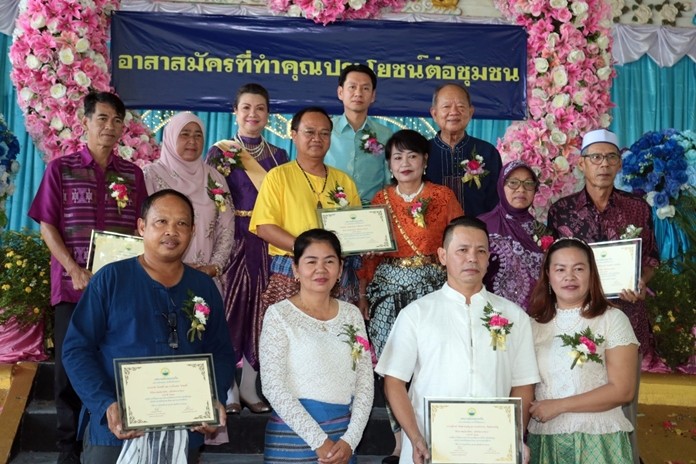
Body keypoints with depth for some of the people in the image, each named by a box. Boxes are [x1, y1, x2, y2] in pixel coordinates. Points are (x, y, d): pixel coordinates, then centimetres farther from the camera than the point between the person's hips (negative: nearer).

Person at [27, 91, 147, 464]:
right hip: (72, 284, -1)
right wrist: (74, 270, -12)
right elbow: (47, 225, 0)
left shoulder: (132, 174, 10)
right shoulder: (60, 168, 5)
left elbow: (140, 226, 12)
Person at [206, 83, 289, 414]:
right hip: (231, 238, -3)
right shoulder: (221, 151, 3)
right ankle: (229, 389, 10)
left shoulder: (278, 156, 13)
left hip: (266, 242, 3)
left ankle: (249, 387, 17)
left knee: (260, 310, 5)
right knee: (229, 308, -2)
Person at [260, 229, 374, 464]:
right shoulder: (279, 314, -7)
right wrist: (318, 441, -15)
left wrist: (350, 440, -8)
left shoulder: (352, 314, 5)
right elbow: (273, 386, -13)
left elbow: (365, 382, 3)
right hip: (293, 436, -3)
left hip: (343, 434, 4)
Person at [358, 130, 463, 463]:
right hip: (388, 286, 2)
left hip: (432, 285, -2)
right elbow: (368, 250, 11)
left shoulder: (443, 196, 6)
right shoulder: (381, 200, 12)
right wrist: (363, 293, 6)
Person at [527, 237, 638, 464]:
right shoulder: (535, 324, 6)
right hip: (543, 440, 3)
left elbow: (623, 390, -10)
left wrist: (558, 406, -14)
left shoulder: (613, 319, -4)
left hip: (597, 440, -3)